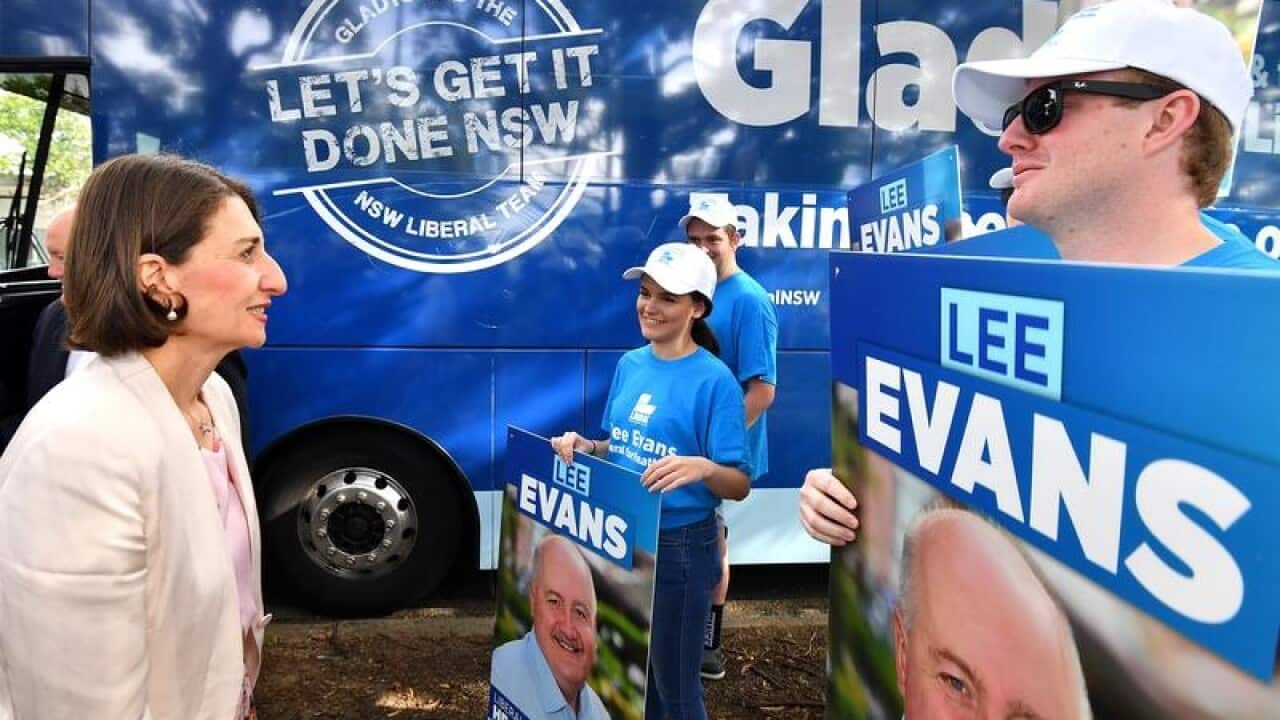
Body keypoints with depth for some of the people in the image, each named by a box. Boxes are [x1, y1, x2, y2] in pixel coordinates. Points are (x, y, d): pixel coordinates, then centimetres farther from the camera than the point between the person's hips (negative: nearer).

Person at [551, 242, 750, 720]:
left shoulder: (714, 380, -17)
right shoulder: (630, 365, 3)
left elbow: (740, 485, -16)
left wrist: (702, 468, -36)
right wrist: (585, 446, -6)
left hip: (679, 547, -6)